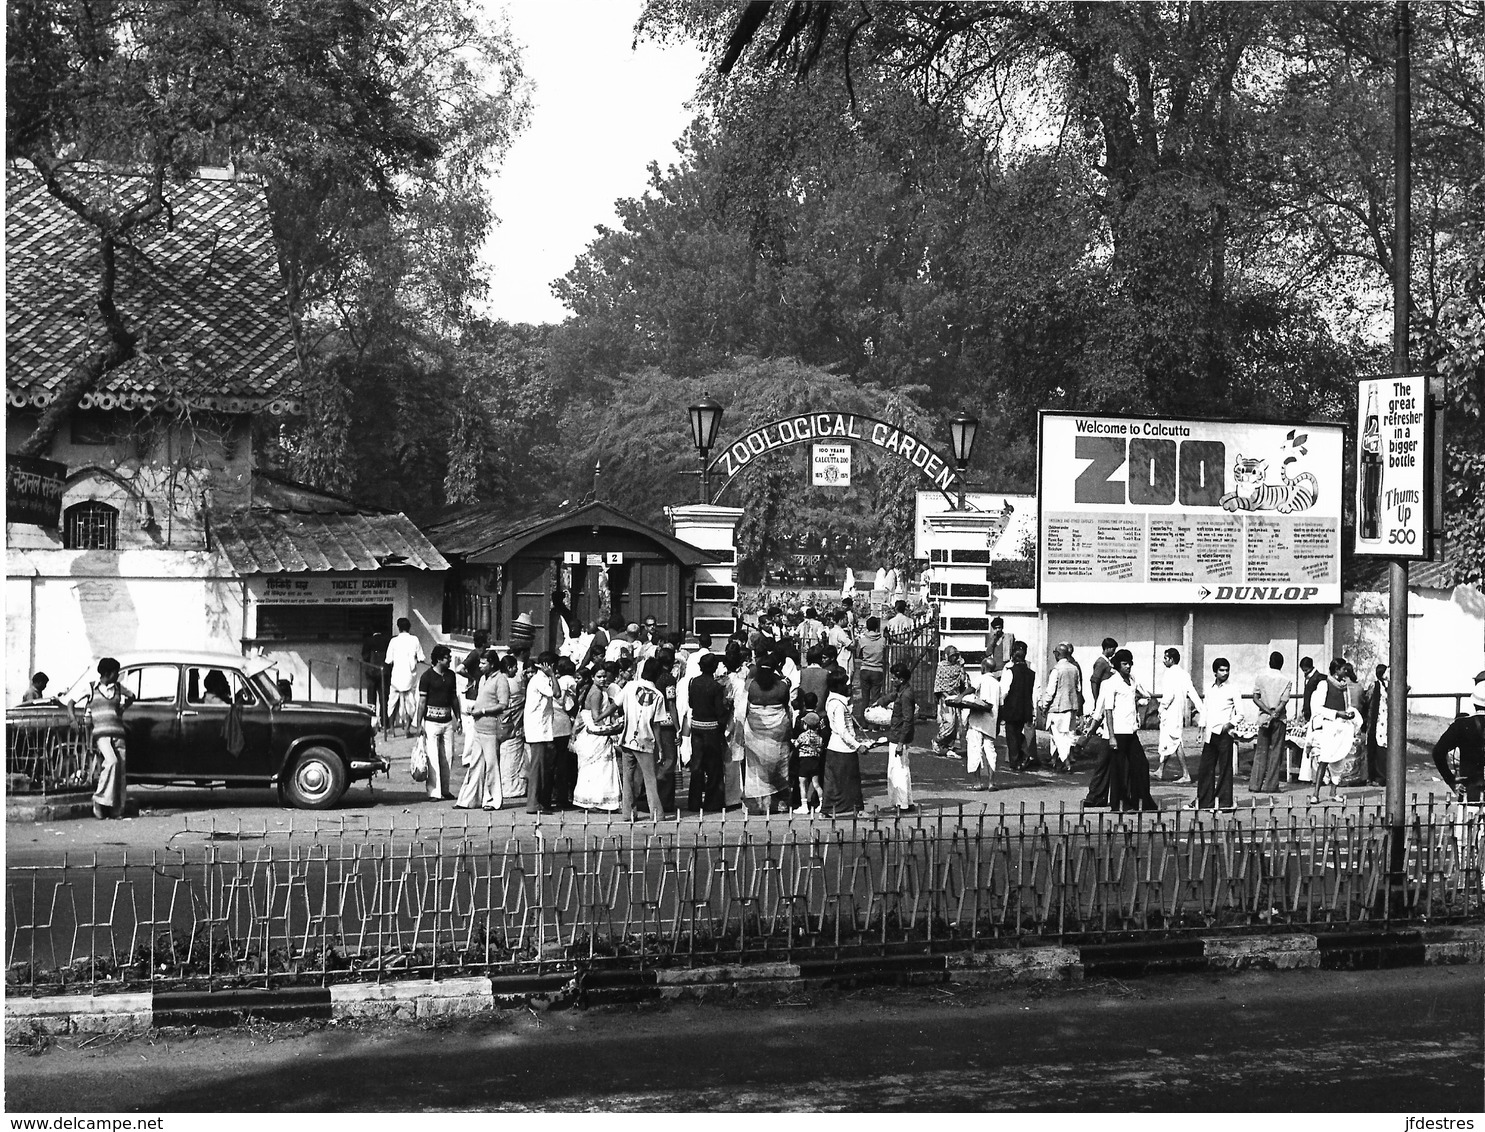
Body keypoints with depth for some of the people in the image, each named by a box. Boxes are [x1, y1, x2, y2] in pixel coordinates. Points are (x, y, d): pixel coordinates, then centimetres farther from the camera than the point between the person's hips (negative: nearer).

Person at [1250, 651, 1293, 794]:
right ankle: (1271, 786, 2)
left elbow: (1255, 698, -4)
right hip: (1279, 719, -2)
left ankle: (1254, 786, 1)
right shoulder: (1286, 681, -3)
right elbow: (1283, 702, -13)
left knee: (1261, 752, 7)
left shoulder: (1261, 677, 2)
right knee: (1276, 752, 4)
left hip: (1263, 717, 2)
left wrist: (1268, 712, -8)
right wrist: (1274, 713, -13)